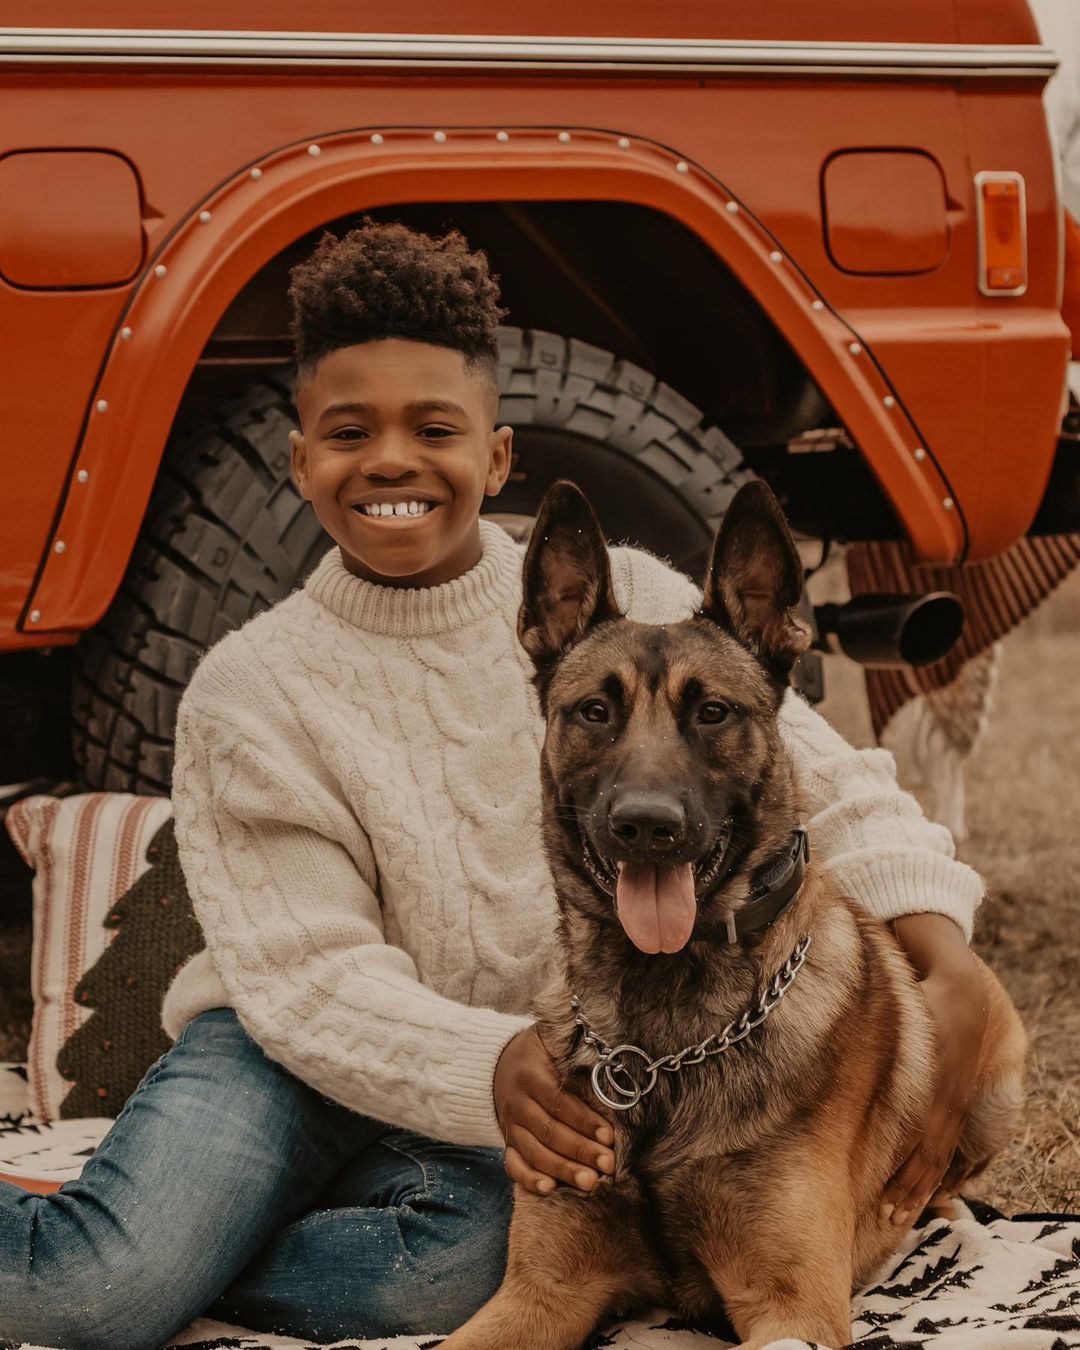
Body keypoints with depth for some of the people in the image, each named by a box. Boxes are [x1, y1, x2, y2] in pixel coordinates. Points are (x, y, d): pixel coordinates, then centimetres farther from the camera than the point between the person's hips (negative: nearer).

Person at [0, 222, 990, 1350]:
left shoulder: (622, 605, -2)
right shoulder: (248, 693, -6)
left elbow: (822, 781, -5)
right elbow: (312, 981, -12)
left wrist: (949, 970, -23)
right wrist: (494, 1067, -32)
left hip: (567, 1074, 2)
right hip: (293, 1059, -2)